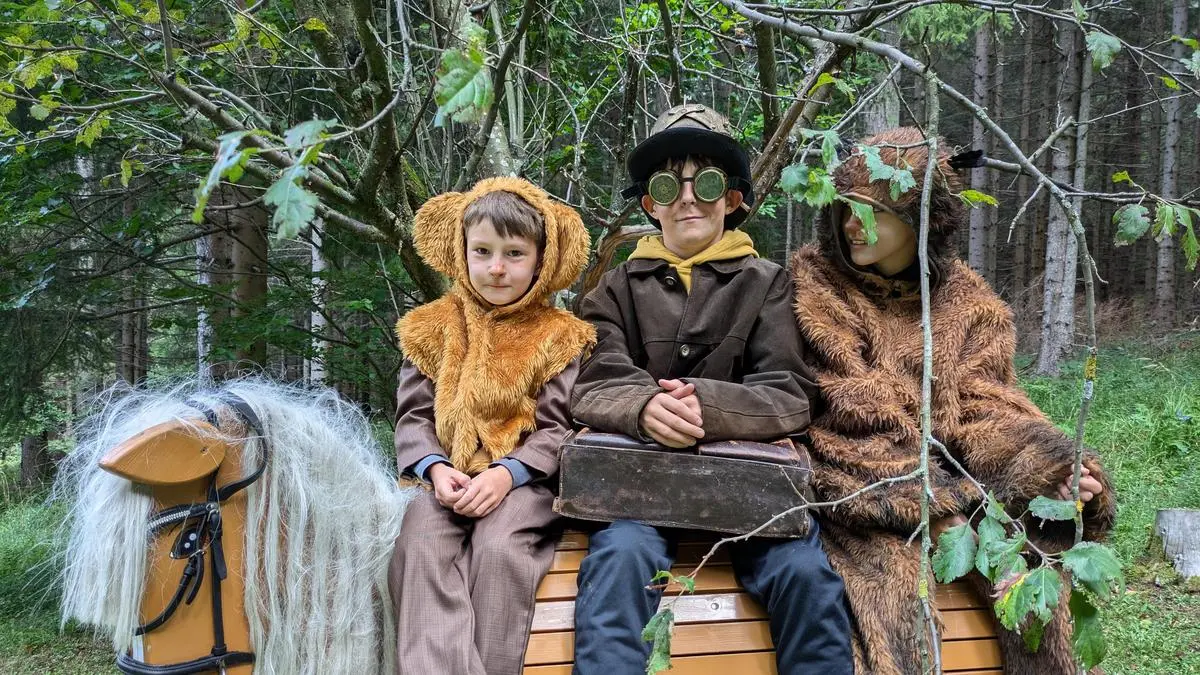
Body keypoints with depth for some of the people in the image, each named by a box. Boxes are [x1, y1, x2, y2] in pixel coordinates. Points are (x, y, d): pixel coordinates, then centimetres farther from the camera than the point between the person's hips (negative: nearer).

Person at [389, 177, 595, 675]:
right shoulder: (432, 329, 12)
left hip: (523, 479, -2)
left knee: (499, 550, -31)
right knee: (420, 547, -28)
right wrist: (435, 469, -13)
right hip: (447, 479, 2)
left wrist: (506, 474, -18)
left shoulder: (557, 336, 5)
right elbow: (413, 417, 8)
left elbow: (555, 428, 0)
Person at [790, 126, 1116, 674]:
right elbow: (857, 415, -11)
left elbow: (984, 406, -1)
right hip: (858, 492, -3)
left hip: (949, 481, 4)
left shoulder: (963, 300, 8)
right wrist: (941, 511, -18)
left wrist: (1053, 469, -22)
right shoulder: (815, 284, -4)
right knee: (889, 574, -31)